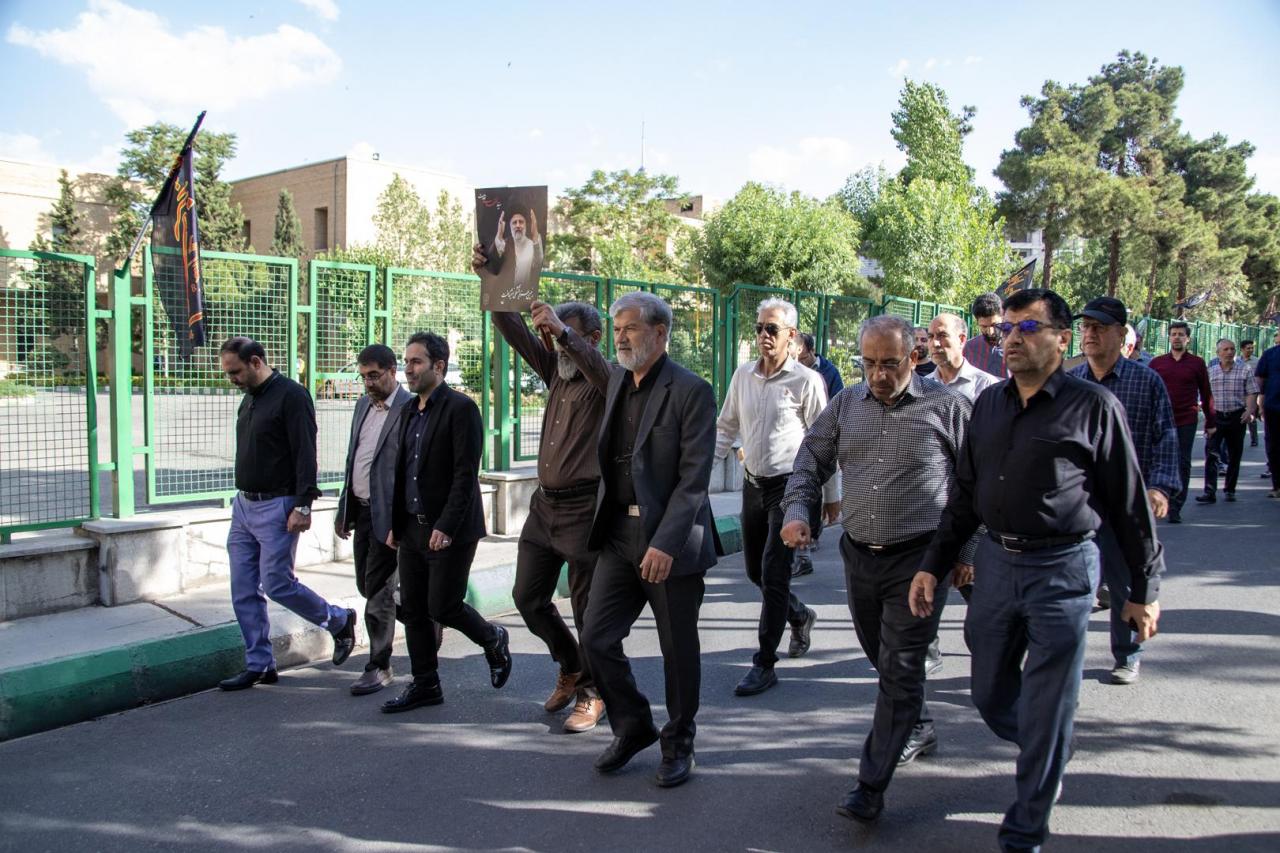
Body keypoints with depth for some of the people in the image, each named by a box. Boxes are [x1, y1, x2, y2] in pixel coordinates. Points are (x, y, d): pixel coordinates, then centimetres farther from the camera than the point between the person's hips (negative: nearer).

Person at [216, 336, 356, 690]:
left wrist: (303, 506, -22)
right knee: (244, 591, 7)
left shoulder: (291, 396, -12)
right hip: (244, 505, 9)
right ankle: (259, 665, 16)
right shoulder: (249, 399, 15)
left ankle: (340, 621, 16)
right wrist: (243, 498, 18)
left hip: (276, 507, -9)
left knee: (277, 584, -6)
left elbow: (305, 455, -18)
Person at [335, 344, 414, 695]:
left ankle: (379, 667, 10)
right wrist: (343, 510, 17)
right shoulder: (363, 404, 12)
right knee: (368, 587, 15)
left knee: (378, 590, -3)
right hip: (361, 510, 8)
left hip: (389, 515, -8)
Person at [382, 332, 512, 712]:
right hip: (413, 527, 8)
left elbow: (466, 474, -17)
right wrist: (395, 523, 13)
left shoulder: (460, 408, -12)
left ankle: (493, 640, 24)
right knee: (413, 610, 9)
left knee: (443, 607, -4)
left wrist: (446, 526, -21)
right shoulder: (408, 411, 13)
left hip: (449, 529, -8)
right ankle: (424, 685, 21)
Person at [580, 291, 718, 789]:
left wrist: (666, 543, -23)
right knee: (596, 637, 5)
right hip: (619, 533, 6)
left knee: (678, 650, 7)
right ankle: (633, 727, 27)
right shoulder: (616, 381, 9)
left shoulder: (691, 392, -12)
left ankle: (678, 745, 28)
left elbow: (694, 478, -17)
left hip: (671, 540, -6)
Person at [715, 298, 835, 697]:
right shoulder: (743, 375, 5)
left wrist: (832, 494, -2)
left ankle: (764, 664, 2)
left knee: (773, 573, -8)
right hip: (753, 483, 6)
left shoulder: (807, 381, -9)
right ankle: (800, 616, 42)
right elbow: (726, 427, 14)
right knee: (756, 570, 14)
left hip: (789, 485, -6)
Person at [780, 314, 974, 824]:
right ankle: (917, 730, 45)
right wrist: (797, 510, -6)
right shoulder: (846, 405, 5)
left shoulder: (945, 406, -7)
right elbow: (811, 461, 11)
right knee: (885, 660, 20)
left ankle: (871, 787, 3)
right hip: (859, 554, 5)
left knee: (899, 671, -3)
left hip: (917, 559, -5)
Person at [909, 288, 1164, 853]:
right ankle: (1048, 755, 46)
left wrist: (1144, 589, -1)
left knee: (1045, 709, 3)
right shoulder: (989, 404, 8)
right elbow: (965, 495, 14)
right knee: (991, 695, 15)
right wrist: (934, 566, 10)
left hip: (1062, 570, -5)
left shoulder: (1092, 406, -7)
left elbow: (1130, 504, -3)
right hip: (997, 561, 5)